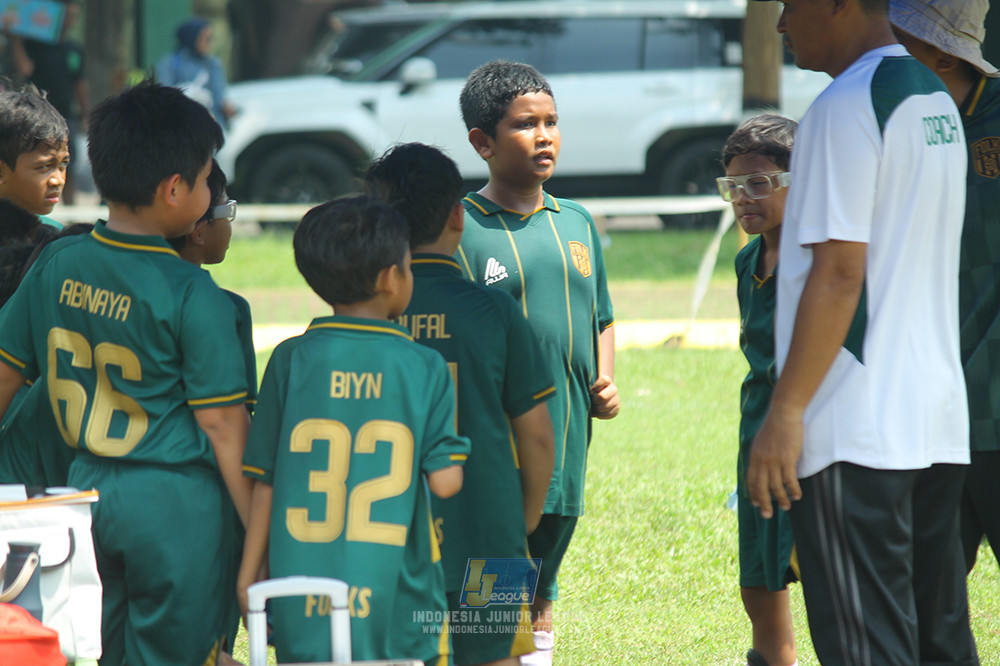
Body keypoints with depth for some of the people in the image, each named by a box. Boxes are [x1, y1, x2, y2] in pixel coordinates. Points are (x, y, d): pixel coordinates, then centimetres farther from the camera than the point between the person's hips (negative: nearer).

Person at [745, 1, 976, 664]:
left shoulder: (848, 106, -12)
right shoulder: (938, 101, 15)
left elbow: (840, 271, -17)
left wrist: (786, 410, -16)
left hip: (856, 432, -9)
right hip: (939, 422, 9)